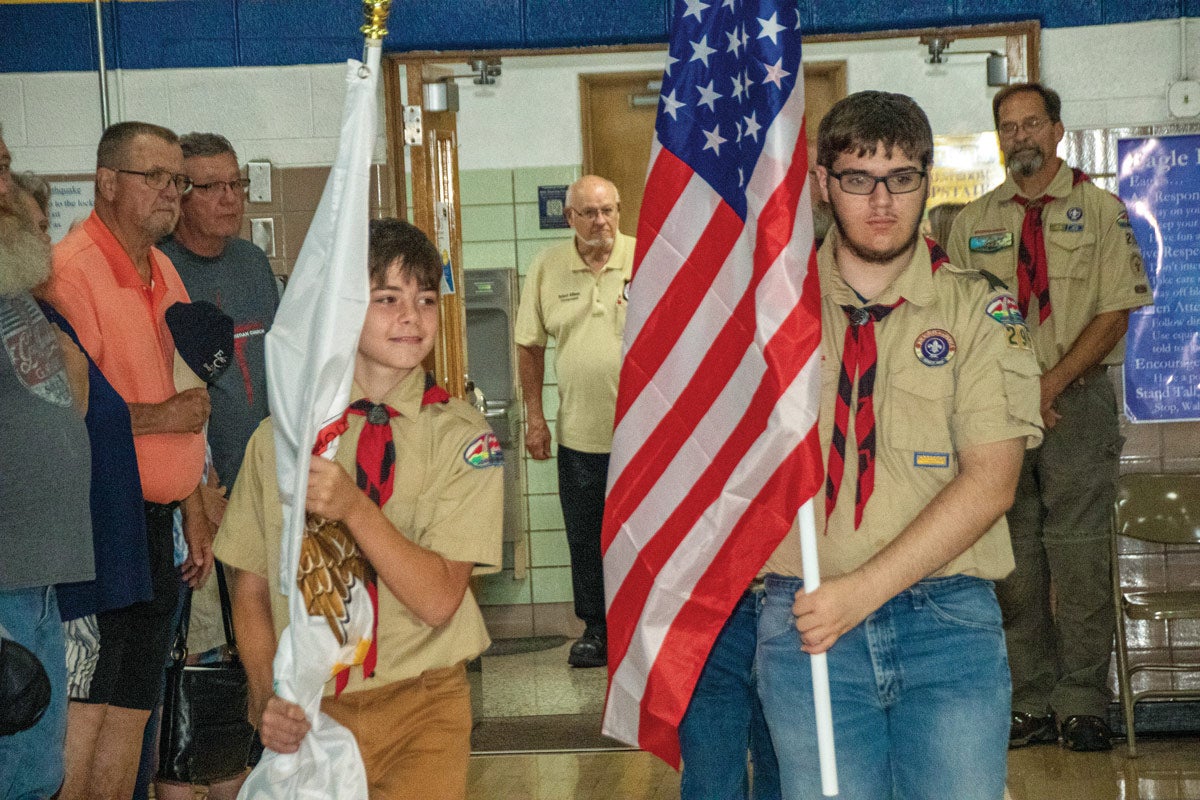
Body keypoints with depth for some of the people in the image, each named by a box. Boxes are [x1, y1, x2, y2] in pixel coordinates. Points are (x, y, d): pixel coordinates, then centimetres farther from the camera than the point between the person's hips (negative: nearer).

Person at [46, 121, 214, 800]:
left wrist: (193, 507, 18)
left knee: (134, 710, 14)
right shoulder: (70, 271, -14)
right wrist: (160, 417, -15)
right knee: (84, 718, -5)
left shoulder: (163, 272, 15)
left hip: (159, 522, 9)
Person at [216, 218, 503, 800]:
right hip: (309, 712, 2)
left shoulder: (462, 437, -5)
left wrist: (355, 509, -25)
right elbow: (251, 588, 5)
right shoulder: (279, 437, 2)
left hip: (420, 708, -2)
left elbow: (438, 599, -12)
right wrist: (268, 698, -10)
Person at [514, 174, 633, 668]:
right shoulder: (547, 268, 3)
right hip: (579, 434, 3)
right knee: (585, 539, 13)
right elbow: (530, 345, 10)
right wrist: (534, 415, 7)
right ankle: (595, 628, 28)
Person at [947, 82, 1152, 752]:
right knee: (1014, 557, 3)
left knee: (1079, 555, -5)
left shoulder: (1100, 211, 4)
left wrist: (1049, 385, -12)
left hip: (1077, 400, -2)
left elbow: (1115, 315, -3)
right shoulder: (973, 222, 12)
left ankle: (1082, 704, 4)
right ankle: (1031, 704, 11)